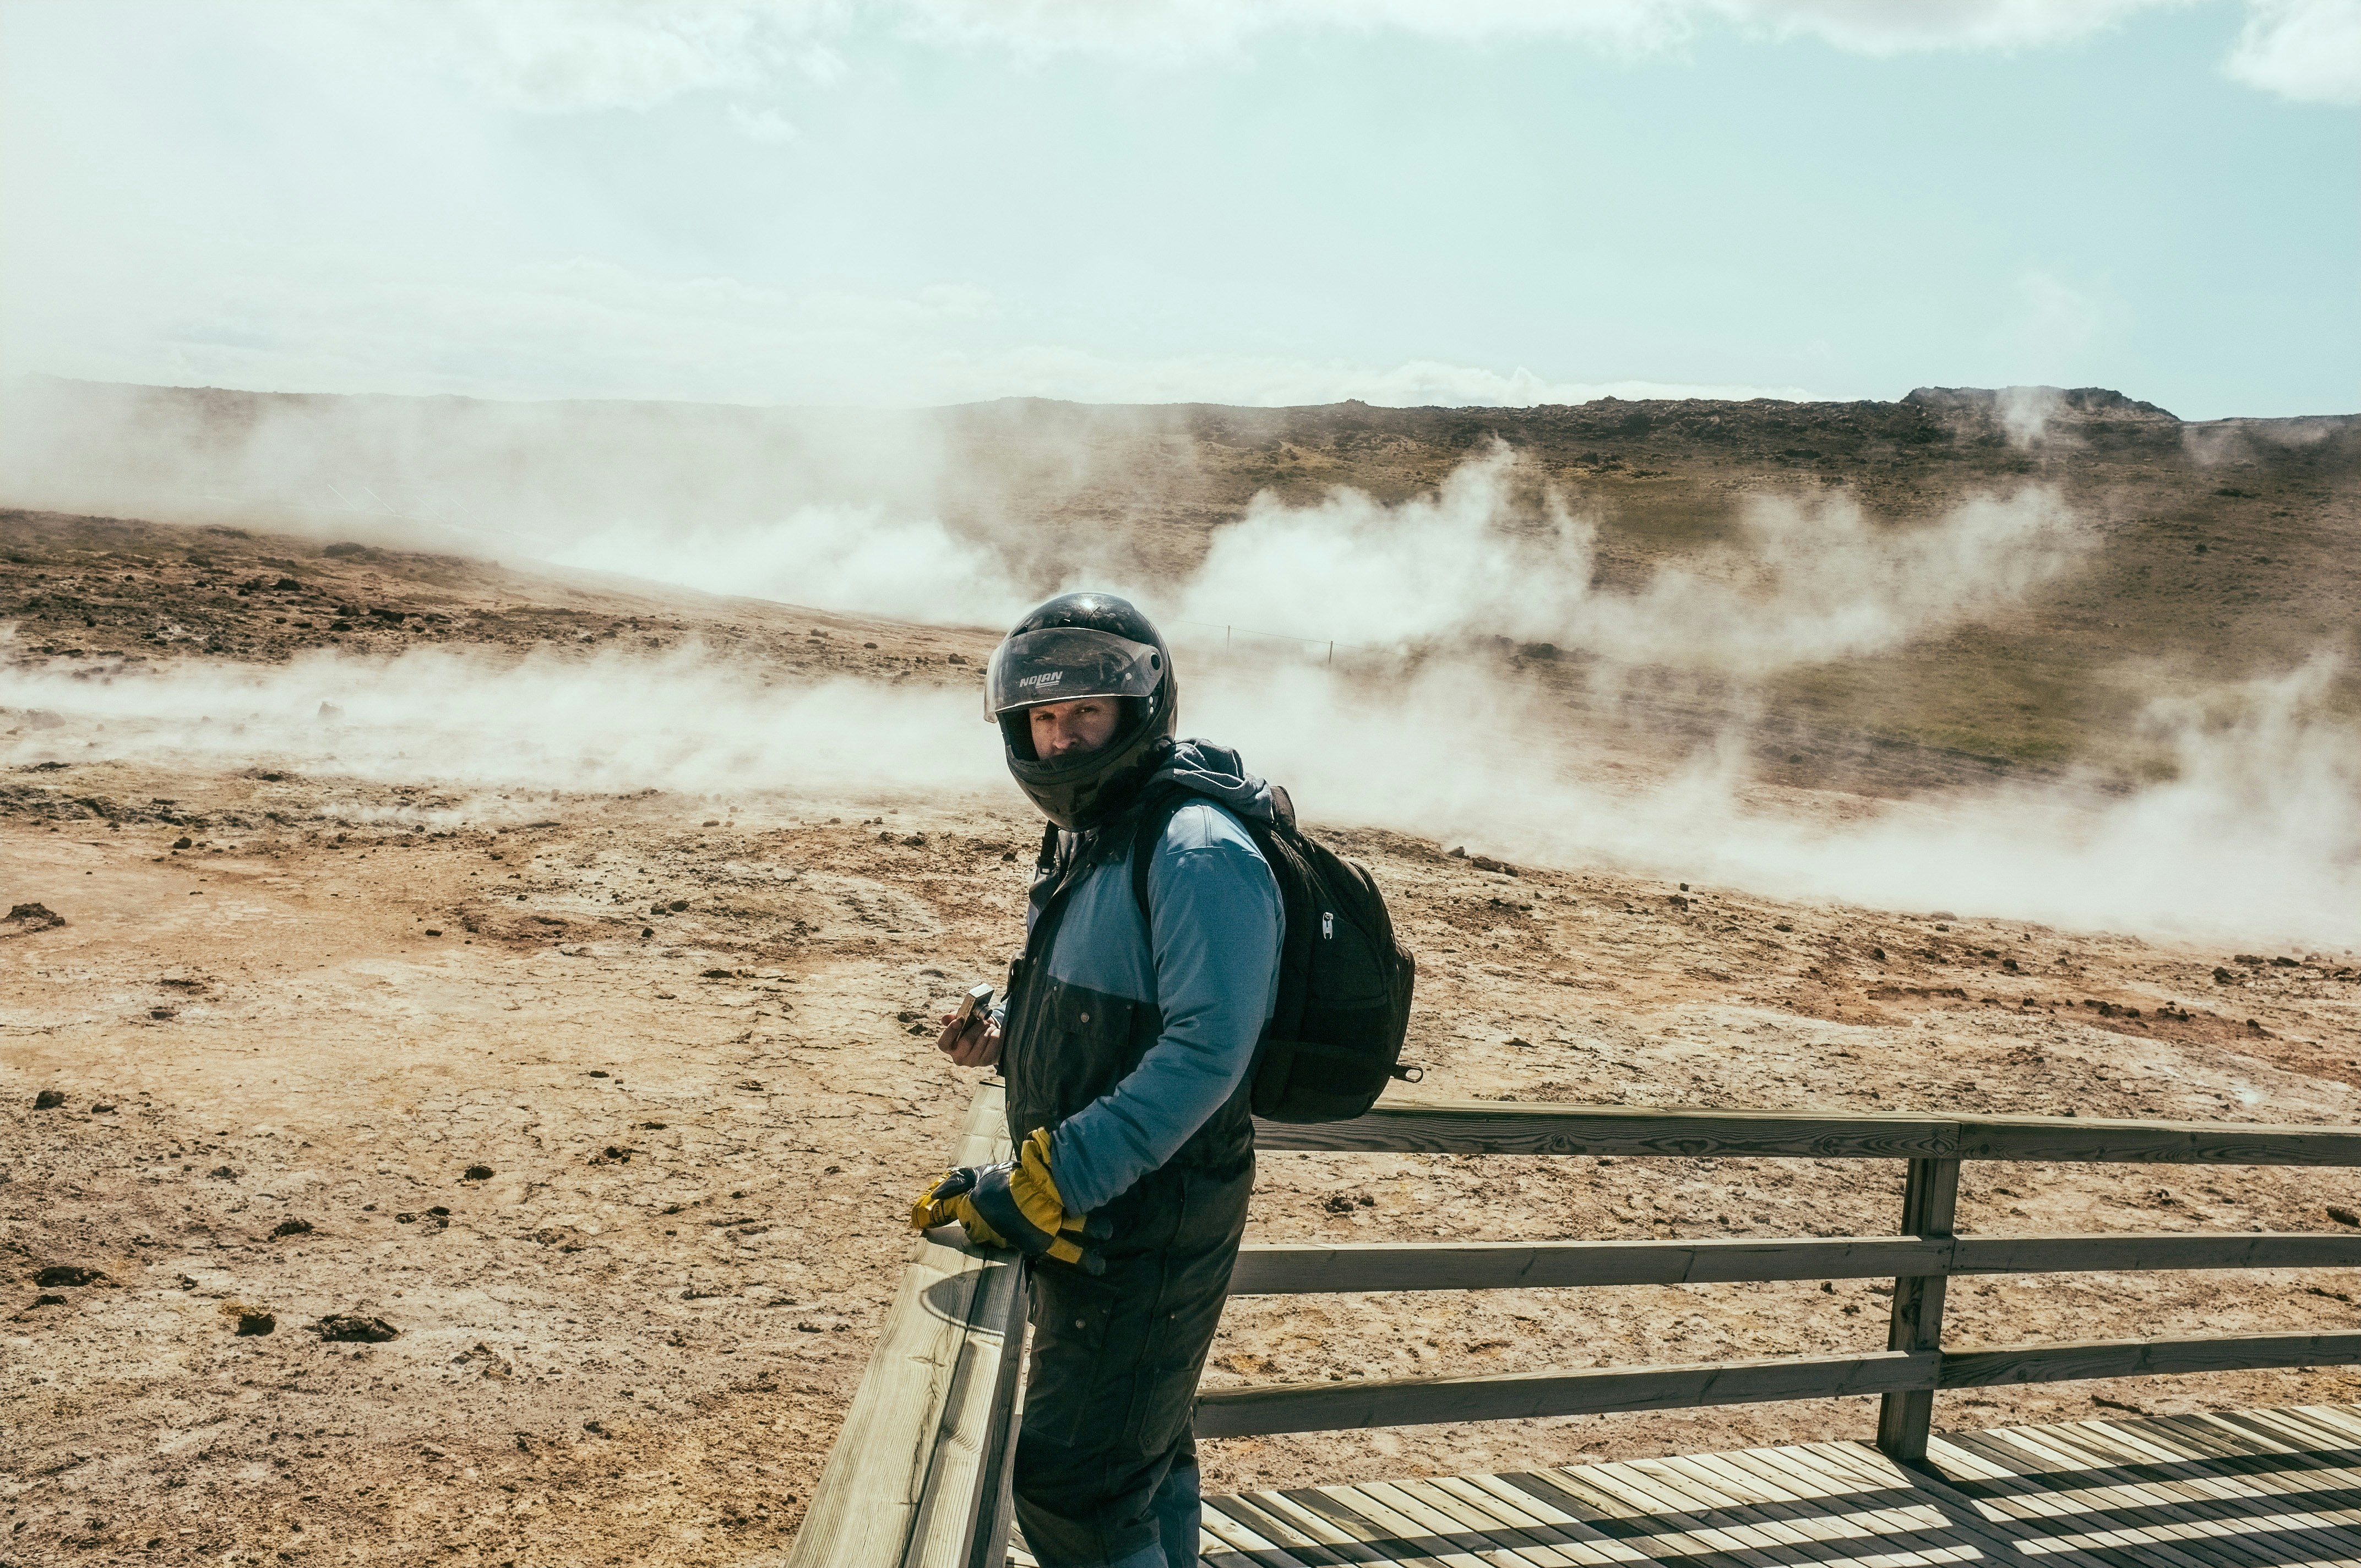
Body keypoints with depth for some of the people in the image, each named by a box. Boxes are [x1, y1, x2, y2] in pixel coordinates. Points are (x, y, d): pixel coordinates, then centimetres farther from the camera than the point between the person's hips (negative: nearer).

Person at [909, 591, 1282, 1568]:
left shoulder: (1199, 856, -22)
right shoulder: (1090, 834, 9)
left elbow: (1204, 1052, -29)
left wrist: (1046, 1185, -29)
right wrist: (1008, 1036, 4)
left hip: (1149, 1221, -10)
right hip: (1087, 1209, 10)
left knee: (1072, 1483, -4)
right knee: (1142, 1450, 23)